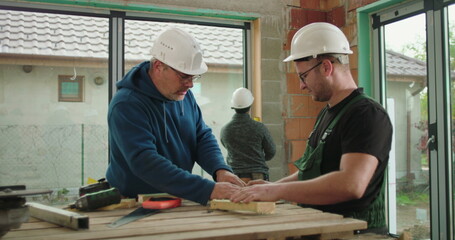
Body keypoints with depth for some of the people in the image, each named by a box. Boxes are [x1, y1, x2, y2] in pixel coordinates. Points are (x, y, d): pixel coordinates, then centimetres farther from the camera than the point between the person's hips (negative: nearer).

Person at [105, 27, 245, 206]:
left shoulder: (184, 95, 4)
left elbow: (203, 137, 8)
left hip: (179, 201, 5)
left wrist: (221, 170, -13)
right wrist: (209, 190, -34)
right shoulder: (126, 105, -19)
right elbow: (145, 162, -29)